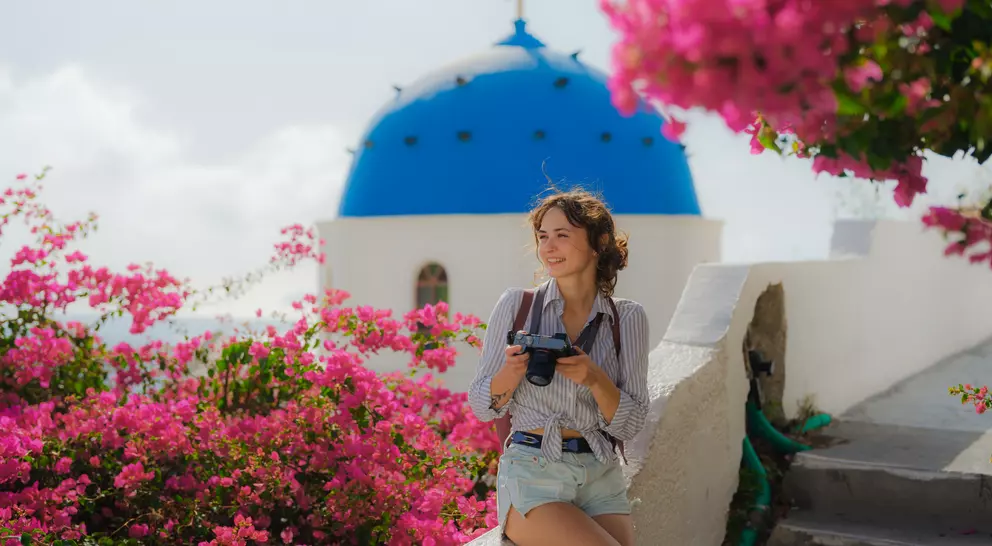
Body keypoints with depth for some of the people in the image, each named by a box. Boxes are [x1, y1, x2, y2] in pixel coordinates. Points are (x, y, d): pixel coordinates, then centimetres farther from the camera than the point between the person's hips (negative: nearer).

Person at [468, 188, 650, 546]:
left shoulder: (627, 318, 4)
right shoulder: (517, 304, 0)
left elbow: (630, 425, 0)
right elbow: (483, 407, 3)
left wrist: (594, 378, -18)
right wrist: (511, 372, -18)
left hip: (601, 477, 2)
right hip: (532, 475, -2)